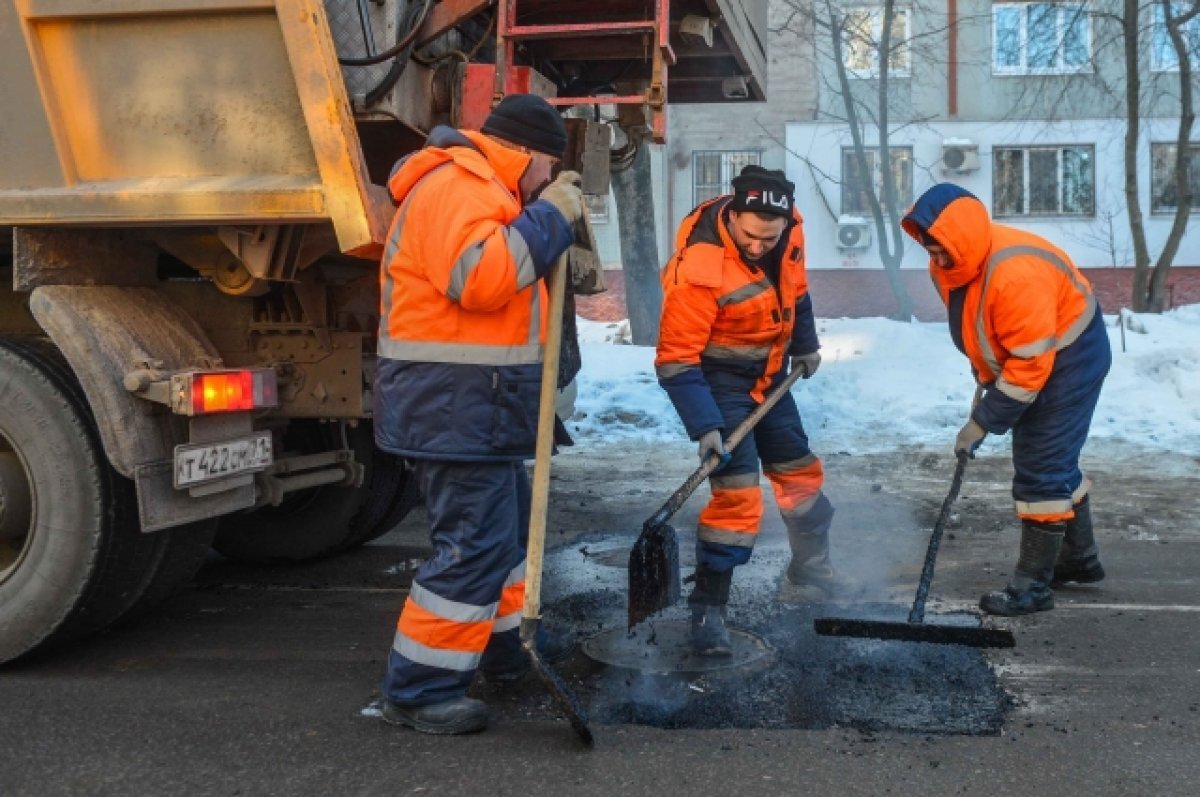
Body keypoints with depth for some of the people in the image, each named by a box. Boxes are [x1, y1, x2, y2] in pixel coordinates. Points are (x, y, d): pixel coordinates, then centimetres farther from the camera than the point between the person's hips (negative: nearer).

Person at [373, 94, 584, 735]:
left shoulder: (480, 188, 21)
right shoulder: (455, 185, -15)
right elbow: (480, 277, -28)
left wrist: (553, 219, 12)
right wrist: (550, 217, -19)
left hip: (479, 408, 12)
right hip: (456, 407, -12)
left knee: (510, 529, 23)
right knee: (473, 545, -9)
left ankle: (505, 644, 40)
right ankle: (417, 689, 2)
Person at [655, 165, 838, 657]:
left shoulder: (789, 230, -13)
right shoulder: (699, 266, -32)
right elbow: (676, 360, -27)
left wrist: (805, 346, 17)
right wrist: (704, 426, -31)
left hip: (769, 376, 7)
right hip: (719, 379, -7)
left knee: (800, 475, 19)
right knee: (738, 496, -14)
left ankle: (811, 575, 40)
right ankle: (706, 611, -1)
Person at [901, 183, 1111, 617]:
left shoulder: (1016, 274, -37)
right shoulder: (949, 263, -10)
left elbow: (1030, 365, -32)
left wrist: (984, 420, -26)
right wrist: (985, 372, 8)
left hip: (1068, 359, -9)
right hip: (1023, 355, 9)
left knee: (1041, 469, -9)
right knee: (1053, 462, 19)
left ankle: (1033, 585, 0)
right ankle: (1079, 559, 35)